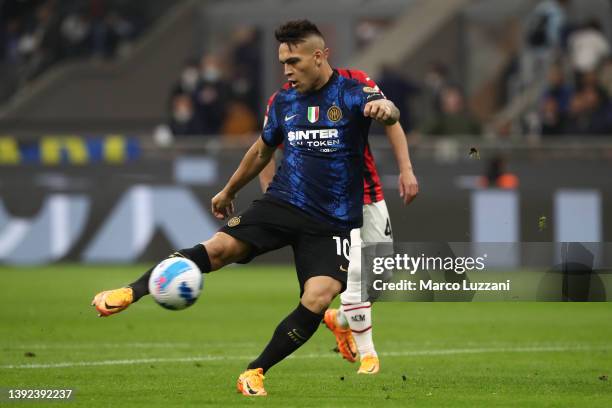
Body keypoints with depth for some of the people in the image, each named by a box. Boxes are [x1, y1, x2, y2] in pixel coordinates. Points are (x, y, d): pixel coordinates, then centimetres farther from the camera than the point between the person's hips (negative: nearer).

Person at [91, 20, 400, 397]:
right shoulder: (283, 101, 7)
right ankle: (132, 293, -11)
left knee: (317, 300, -22)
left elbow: (389, 113, -29)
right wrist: (229, 191, 34)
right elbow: (263, 151, 24)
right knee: (220, 247, -18)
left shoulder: (352, 93, -8)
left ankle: (256, 372, -7)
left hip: (332, 224, -3)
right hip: (283, 203, 3)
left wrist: (385, 109, -54)